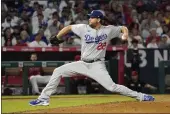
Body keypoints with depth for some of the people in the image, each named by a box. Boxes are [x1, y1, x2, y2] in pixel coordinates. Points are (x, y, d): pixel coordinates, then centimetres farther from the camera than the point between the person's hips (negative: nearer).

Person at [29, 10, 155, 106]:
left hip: (97, 65, -4)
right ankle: (44, 98, 1)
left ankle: (139, 96, -8)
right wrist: (56, 38, 10)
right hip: (83, 64, 4)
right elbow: (69, 27, 12)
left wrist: (125, 33, -18)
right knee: (58, 71, -4)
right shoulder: (84, 28, -1)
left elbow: (123, 28, 5)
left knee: (112, 87, -19)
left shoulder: (108, 30, -6)